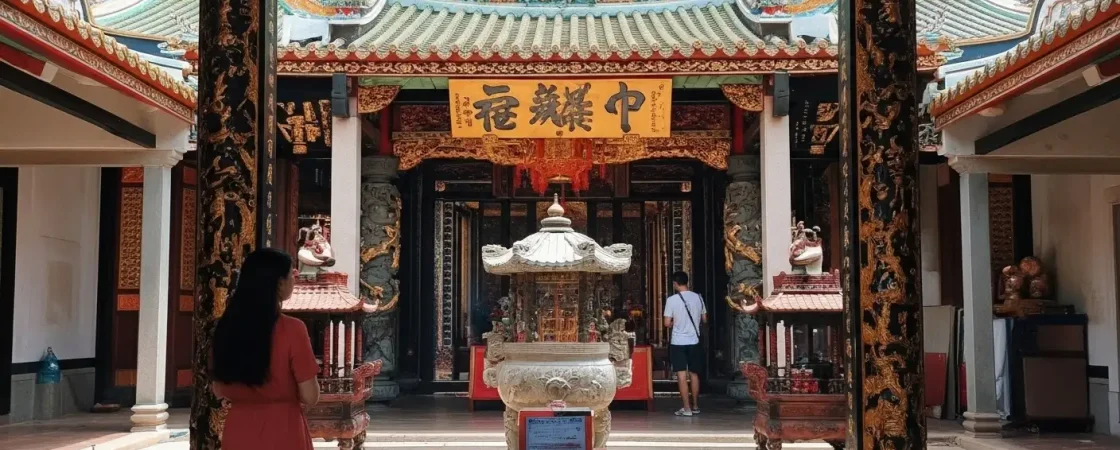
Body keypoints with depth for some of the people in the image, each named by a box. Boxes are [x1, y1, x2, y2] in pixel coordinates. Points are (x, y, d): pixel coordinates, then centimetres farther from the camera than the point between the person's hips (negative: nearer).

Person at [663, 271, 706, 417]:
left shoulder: (672, 299, -11)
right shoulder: (698, 297, 1)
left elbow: (667, 323, -11)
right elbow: (704, 320, 9)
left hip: (678, 342, -4)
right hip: (694, 341, 4)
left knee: (682, 375, -2)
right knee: (694, 374, 14)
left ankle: (687, 408, -3)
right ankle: (695, 406, 21)